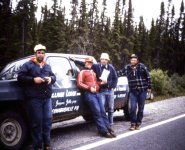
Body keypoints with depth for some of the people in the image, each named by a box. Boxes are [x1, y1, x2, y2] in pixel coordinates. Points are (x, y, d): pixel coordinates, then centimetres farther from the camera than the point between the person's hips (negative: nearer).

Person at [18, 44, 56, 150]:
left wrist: (51, 79, -1)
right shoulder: (28, 65, 3)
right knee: (37, 122, -3)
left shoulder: (47, 66, 20)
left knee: (48, 120, 5)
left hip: (47, 98, 5)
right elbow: (20, 77, -3)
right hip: (34, 98, -5)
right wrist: (33, 79, -15)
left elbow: (54, 76, 23)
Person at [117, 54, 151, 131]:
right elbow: (119, 73, 8)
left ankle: (138, 123, 20)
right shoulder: (127, 68, 1)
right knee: (133, 107, -8)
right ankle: (133, 124, 6)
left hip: (142, 91, 0)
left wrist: (149, 87, 3)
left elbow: (148, 77, 2)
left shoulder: (142, 66, -3)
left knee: (140, 108, 7)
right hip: (133, 91, 0)